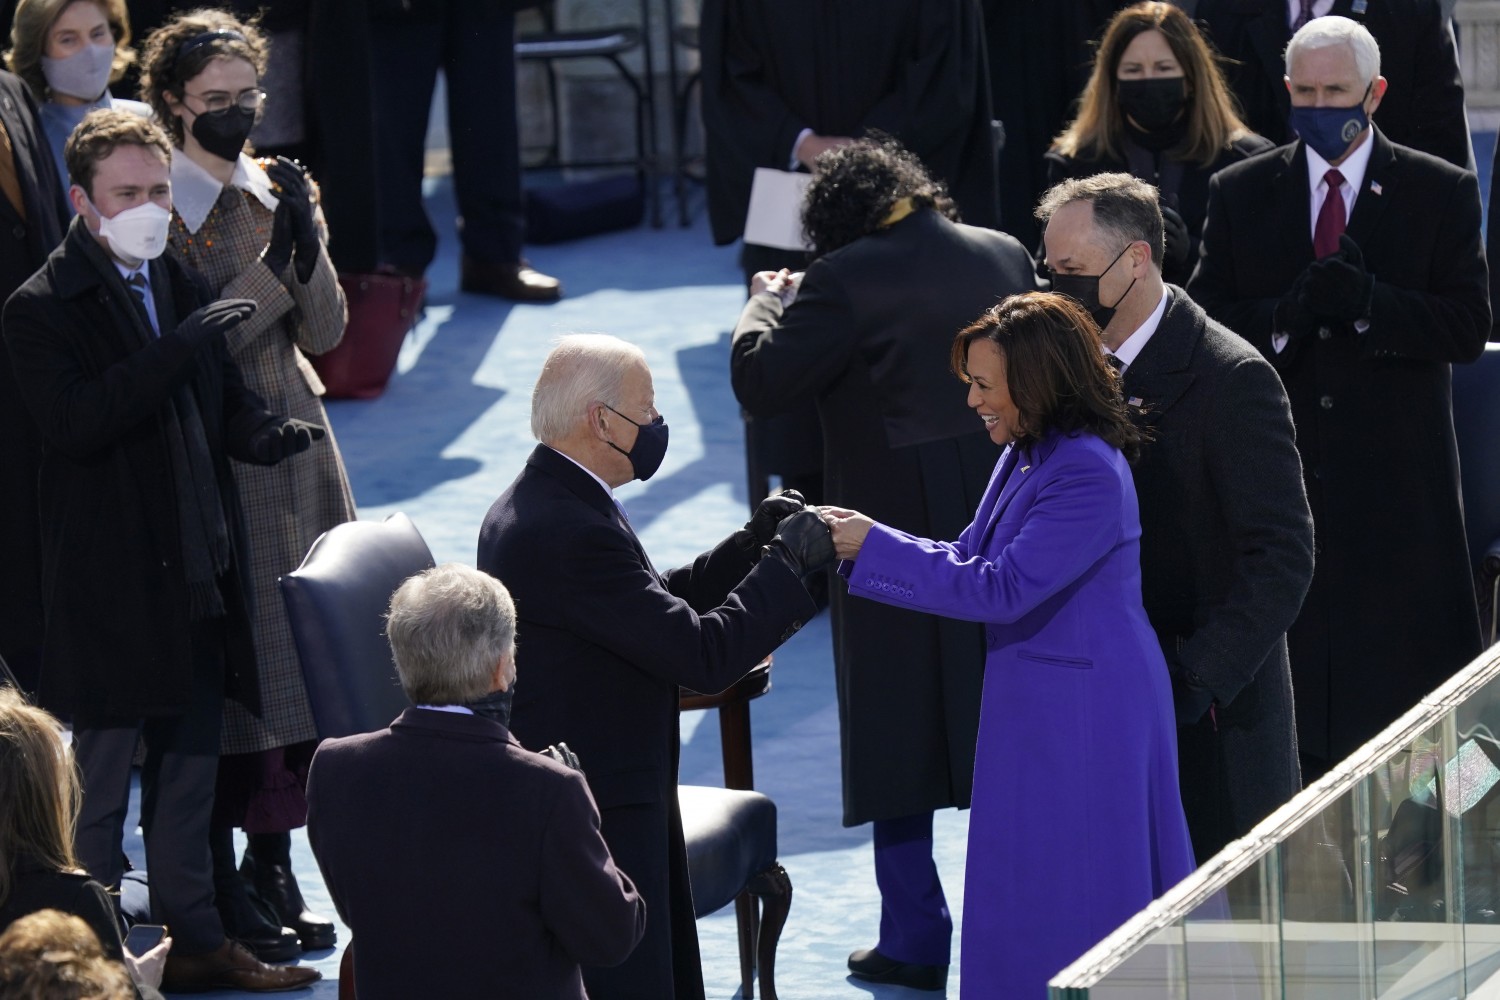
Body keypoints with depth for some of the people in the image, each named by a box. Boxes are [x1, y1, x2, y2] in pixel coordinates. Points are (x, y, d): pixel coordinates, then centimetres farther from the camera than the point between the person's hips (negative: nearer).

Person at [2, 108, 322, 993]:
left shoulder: (183, 285, 11)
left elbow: (220, 402, 17)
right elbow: (74, 422, -25)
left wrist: (265, 432, -6)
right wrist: (183, 345, -30)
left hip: (199, 573, 7)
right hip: (109, 581, -7)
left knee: (190, 769, 16)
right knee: (101, 780, 1)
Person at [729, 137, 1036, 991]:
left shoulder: (848, 281, -16)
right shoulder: (1005, 256, 3)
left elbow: (761, 383, -15)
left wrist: (766, 302, 4)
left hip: (897, 531, -5)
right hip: (1002, 527, 5)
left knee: (898, 732, 4)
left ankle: (916, 937, 6)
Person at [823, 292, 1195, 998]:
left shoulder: (1088, 473, -22)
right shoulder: (1026, 455, 9)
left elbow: (1000, 588, -24)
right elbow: (972, 557, 11)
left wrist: (873, 548, -20)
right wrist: (858, 538, -2)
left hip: (1083, 720, -10)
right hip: (1033, 705, 10)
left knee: (1070, 901, -1)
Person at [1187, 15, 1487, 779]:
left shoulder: (1441, 193, 3)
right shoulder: (1241, 194, 8)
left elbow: (1468, 327, -4)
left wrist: (1366, 302, -19)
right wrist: (1287, 314, -17)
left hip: (1397, 482, -1)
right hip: (1277, 478, 2)